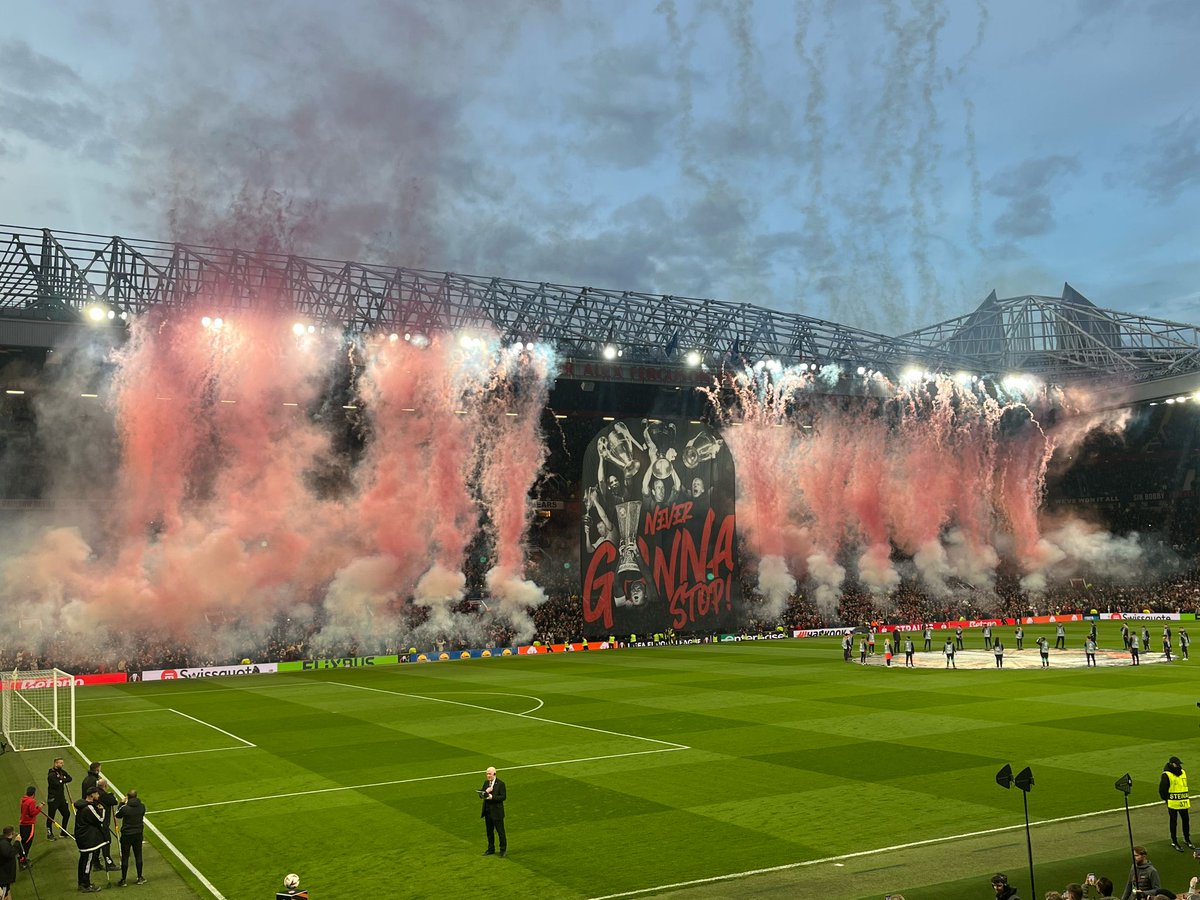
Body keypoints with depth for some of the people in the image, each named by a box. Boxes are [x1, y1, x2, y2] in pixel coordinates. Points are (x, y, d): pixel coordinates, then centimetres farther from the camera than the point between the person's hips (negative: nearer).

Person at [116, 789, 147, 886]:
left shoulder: (125, 808, -18)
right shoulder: (142, 806, -9)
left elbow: (118, 815, 1)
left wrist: (122, 803, 6)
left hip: (126, 835, -3)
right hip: (138, 834, 3)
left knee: (125, 857, 7)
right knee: (138, 856, 14)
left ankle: (123, 880, 14)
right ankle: (140, 878, 20)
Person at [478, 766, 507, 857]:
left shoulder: (500, 784, -11)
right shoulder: (486, 782, 6)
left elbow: (503, 797, -15)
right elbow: (481, 796, 5)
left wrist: (492, 797, -24)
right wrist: (485, 792, -16)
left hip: (497, 812, -6)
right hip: (487, 811, 6)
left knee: (500, 831, 3)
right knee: (489, 831, 16)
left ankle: (503, 849, 14)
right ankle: (491, 849, 29)